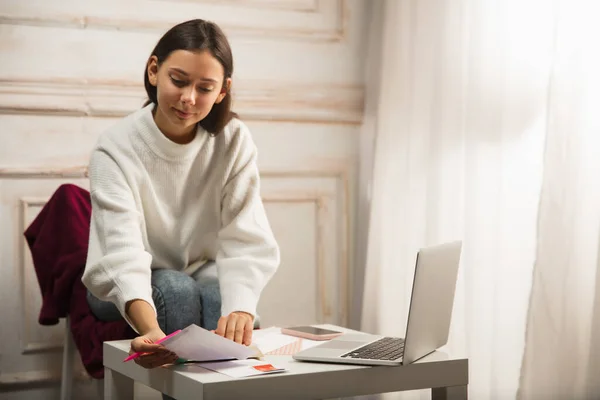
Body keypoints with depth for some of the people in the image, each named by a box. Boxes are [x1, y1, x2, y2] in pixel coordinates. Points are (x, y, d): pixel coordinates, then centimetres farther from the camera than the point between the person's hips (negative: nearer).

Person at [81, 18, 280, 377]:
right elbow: (123, 253, -34)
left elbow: (247, 240, -22)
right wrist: (152, 329, -54)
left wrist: (241, 309, -44)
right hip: (128, 292, -1)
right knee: (177, 289, -32)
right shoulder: (116, 149, -20)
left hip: (207, 281, 2)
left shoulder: (234, 141, -13)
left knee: (223, 298, -31)